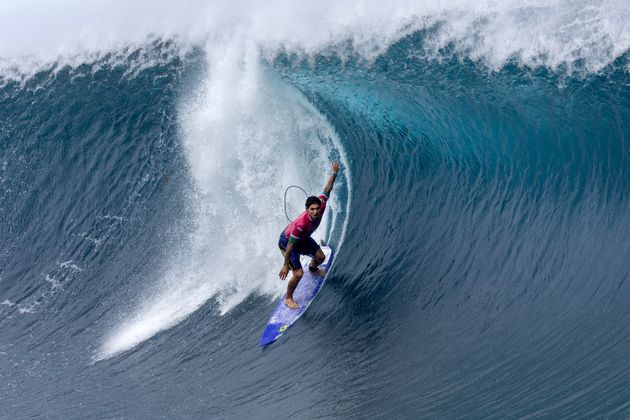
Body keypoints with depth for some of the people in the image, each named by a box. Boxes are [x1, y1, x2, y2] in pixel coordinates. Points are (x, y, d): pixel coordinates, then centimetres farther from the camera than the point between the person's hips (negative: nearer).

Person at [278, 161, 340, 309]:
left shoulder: (321, 205, -27)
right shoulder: (301, 224, -44)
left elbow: (327, 190, -10)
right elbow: (291, 246, -34)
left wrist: (334, 173, -3)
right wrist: (285, 265, -27)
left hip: (303, 238, 7)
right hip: (287, 241, -7)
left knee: (320, 257, 19)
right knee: (298, 274, -12)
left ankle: (313, 269, 56)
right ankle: (288, 298, 13)